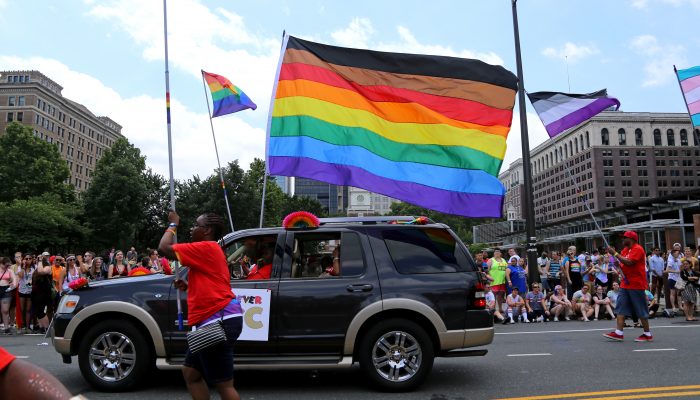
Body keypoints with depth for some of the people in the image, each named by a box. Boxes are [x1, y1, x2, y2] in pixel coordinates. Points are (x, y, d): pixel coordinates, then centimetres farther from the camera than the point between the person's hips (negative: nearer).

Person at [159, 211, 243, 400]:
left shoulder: (207, 247, -11)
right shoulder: (211, 251, 22)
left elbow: (164, 248, -13)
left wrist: (173, 224, 2)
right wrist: (188, 286, 16)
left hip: (219, 321, -11)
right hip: (214, 321, 11)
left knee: (223, 384, -5)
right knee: (191, 373, 19)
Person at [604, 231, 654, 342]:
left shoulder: (637, 249, -12)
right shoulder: (625, 250, 15)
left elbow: (629, 262, -24)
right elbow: (622, 264, 19)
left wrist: (615, 253, -20)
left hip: (636, 285, -9)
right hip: (625, 284, 9)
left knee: (641, 310, 1)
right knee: (621, 308, 1)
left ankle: (647, 334, 12)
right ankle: (619, 333, -1)